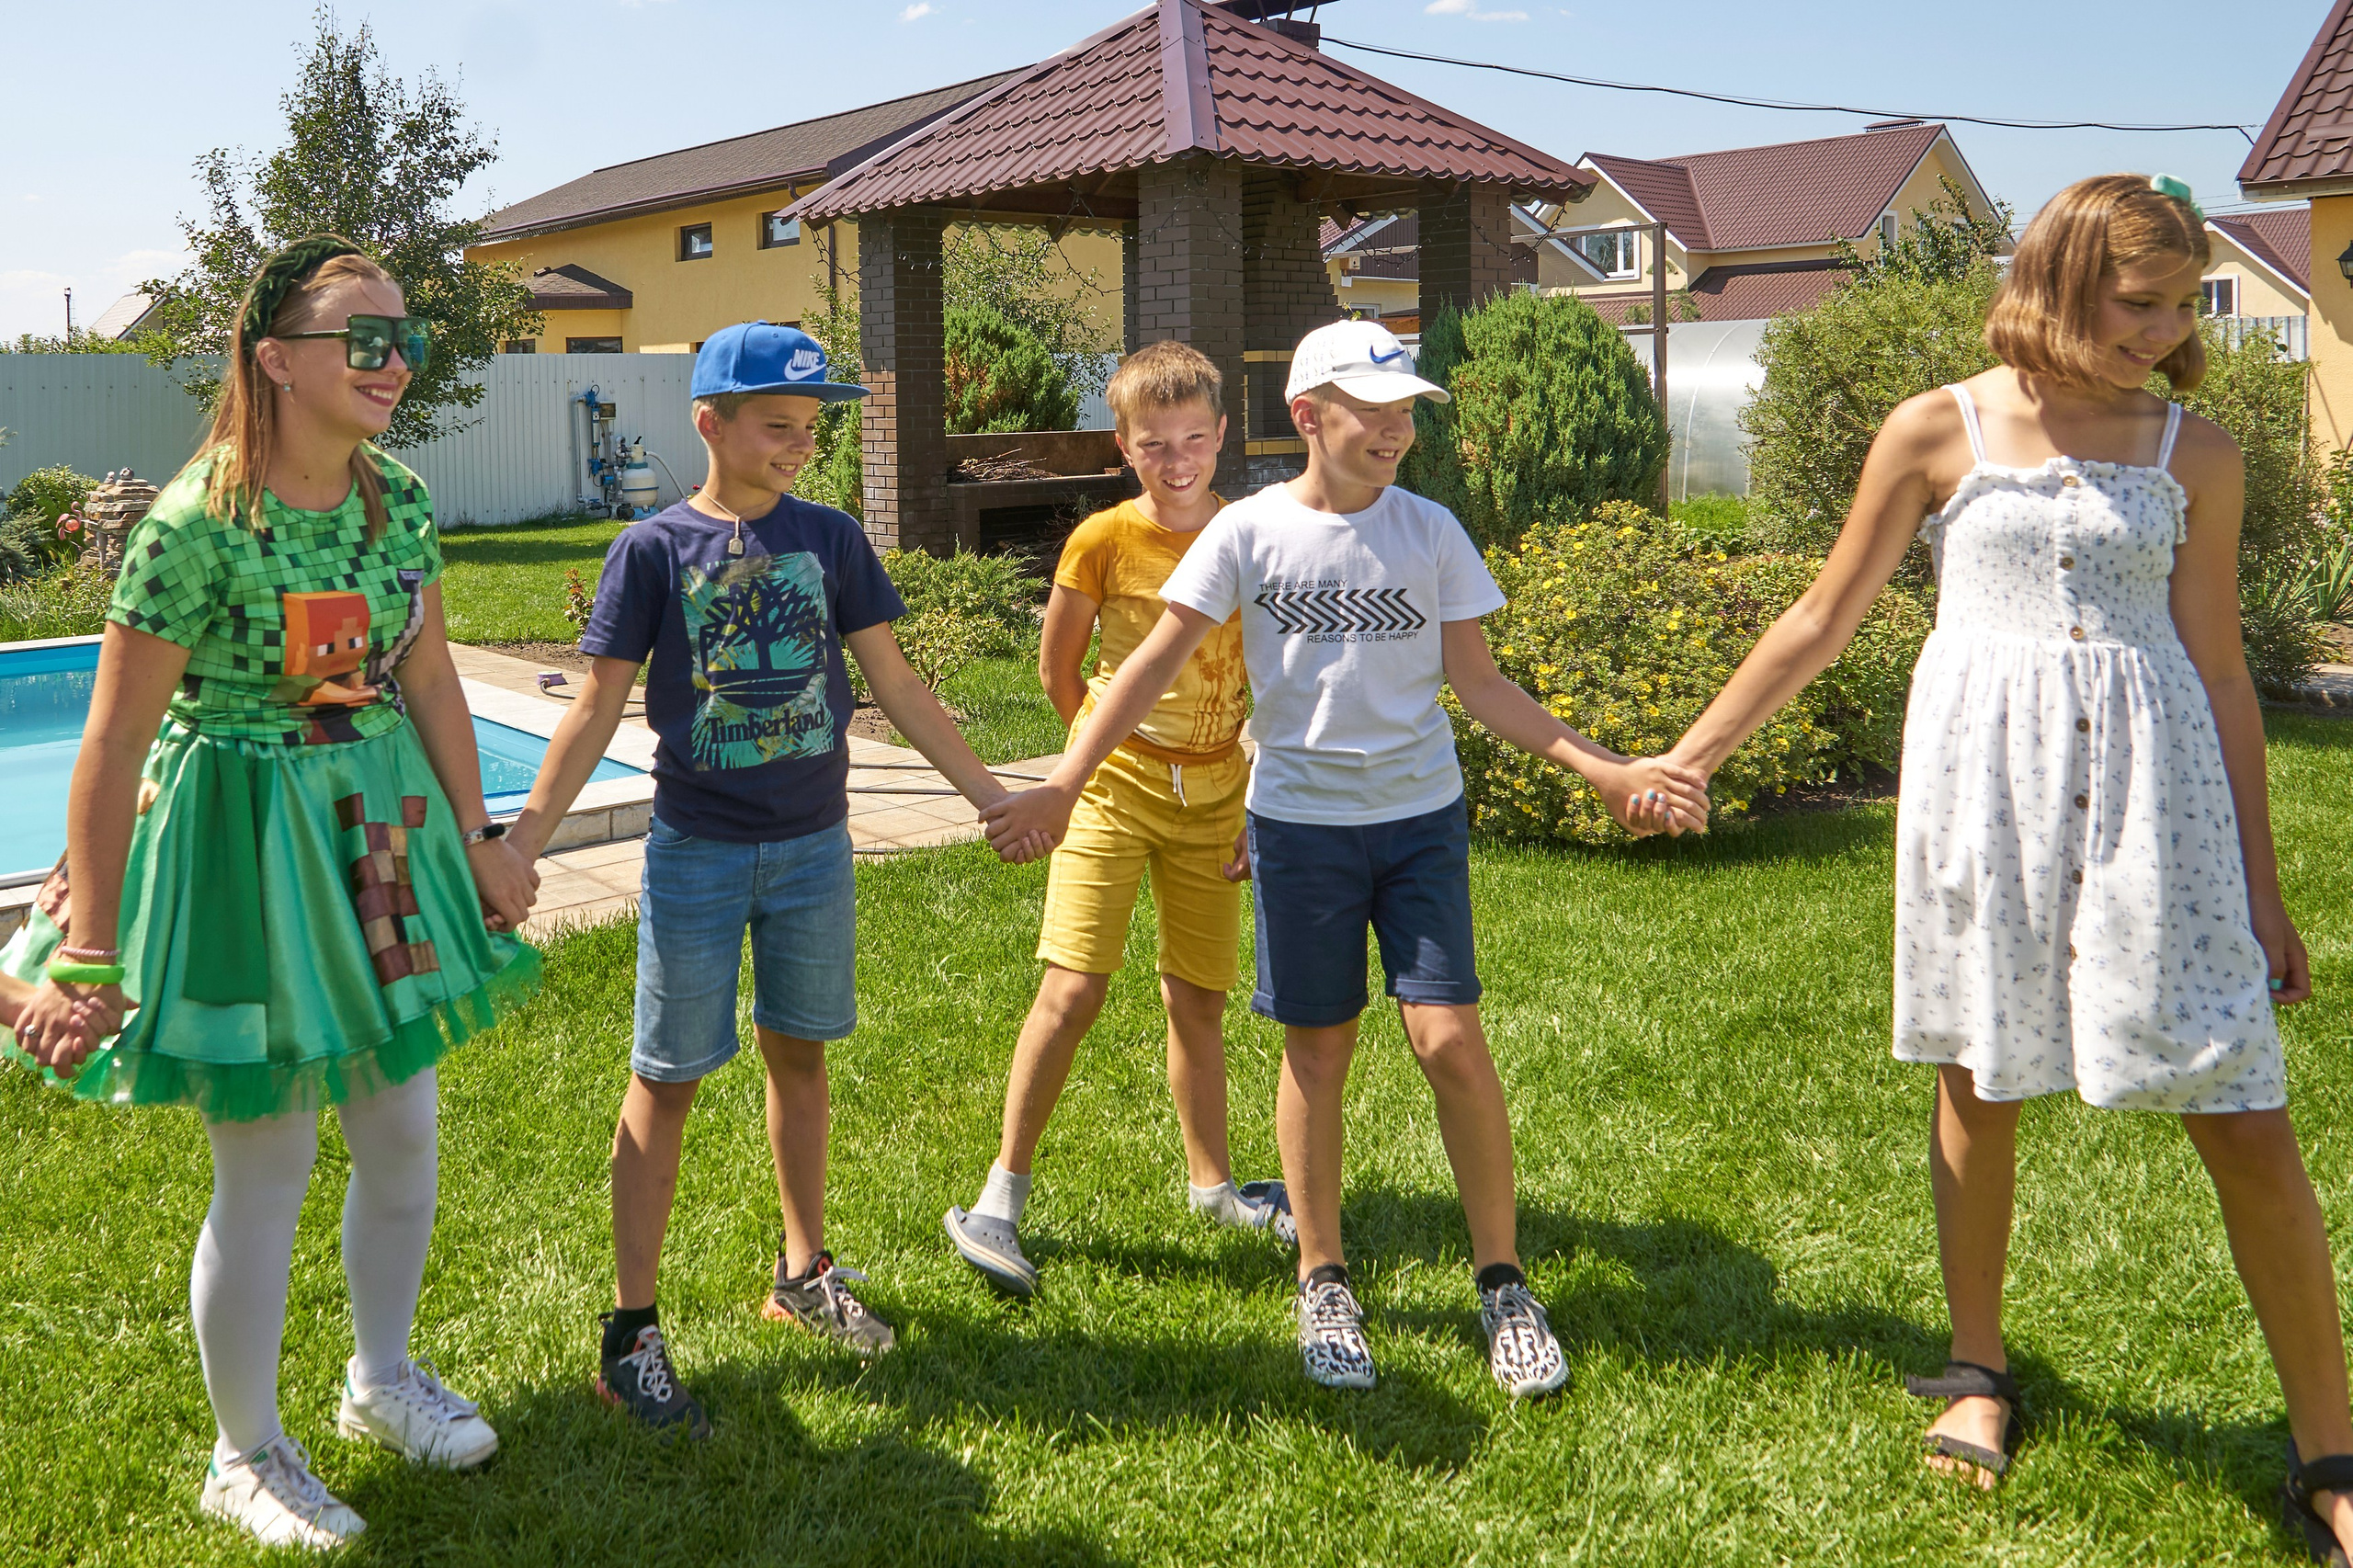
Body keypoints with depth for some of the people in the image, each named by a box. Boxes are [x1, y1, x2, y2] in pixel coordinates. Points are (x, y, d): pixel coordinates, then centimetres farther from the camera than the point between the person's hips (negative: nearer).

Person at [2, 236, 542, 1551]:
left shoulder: (400, 503, 0)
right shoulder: (199, 522, -19)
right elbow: (115, 741, -17)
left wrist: (479, 839, 10)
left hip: (385, 828, 6)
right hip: (243, 842, -6)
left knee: (404, 1129, 14)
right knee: (270, 1166, 4)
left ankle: (385, 1376, 39)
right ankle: (247, 1455, 27)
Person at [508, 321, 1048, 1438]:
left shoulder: (829, 538, 3)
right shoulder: (654, 549, -6)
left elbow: (894, 685, 7)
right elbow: (597, 709, -5)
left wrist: (985, 790, 6)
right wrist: (521, 843, -11)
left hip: (814, 846, 3)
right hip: (697, 852, -3)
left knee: (798, 1053, 15)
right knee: (666, 1080, 2)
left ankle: (804, 1273, 32)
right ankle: (631, 1331, 10)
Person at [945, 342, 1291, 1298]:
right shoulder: (1104, 541, -7)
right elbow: (1057, 670, 4)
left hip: (1214, 796, 3)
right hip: (1119, 785, -3)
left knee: (1199, 999, 10)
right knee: (1074, 987, -13)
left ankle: (1211, 1182, 29)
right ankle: (1001, 1196, -2)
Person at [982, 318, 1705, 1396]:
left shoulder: (1429, 530, 1)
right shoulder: (1249, 531, -3)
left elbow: (1478, 682, 3)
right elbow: (1158, 662, -3)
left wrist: (1599, 769, -6)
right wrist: (1065, 785, -9)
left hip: (1421, 815, 1)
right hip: (1300, 820, 0)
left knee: (1450, 1039, -7)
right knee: (1317, 1050, 7)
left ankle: (1503, 1285, 10)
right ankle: (1323, 1285, 23)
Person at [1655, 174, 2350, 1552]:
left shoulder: (2196, 455, 6)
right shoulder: (1939, 433, 1)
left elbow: (2220, 673, 9)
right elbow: (1822, 623, 7)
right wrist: (1690, 754, 6)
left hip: (2151, 783, 1)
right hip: (1986, 770, -1)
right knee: (1980, 1082, 10)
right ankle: (1979, 1370, 32)